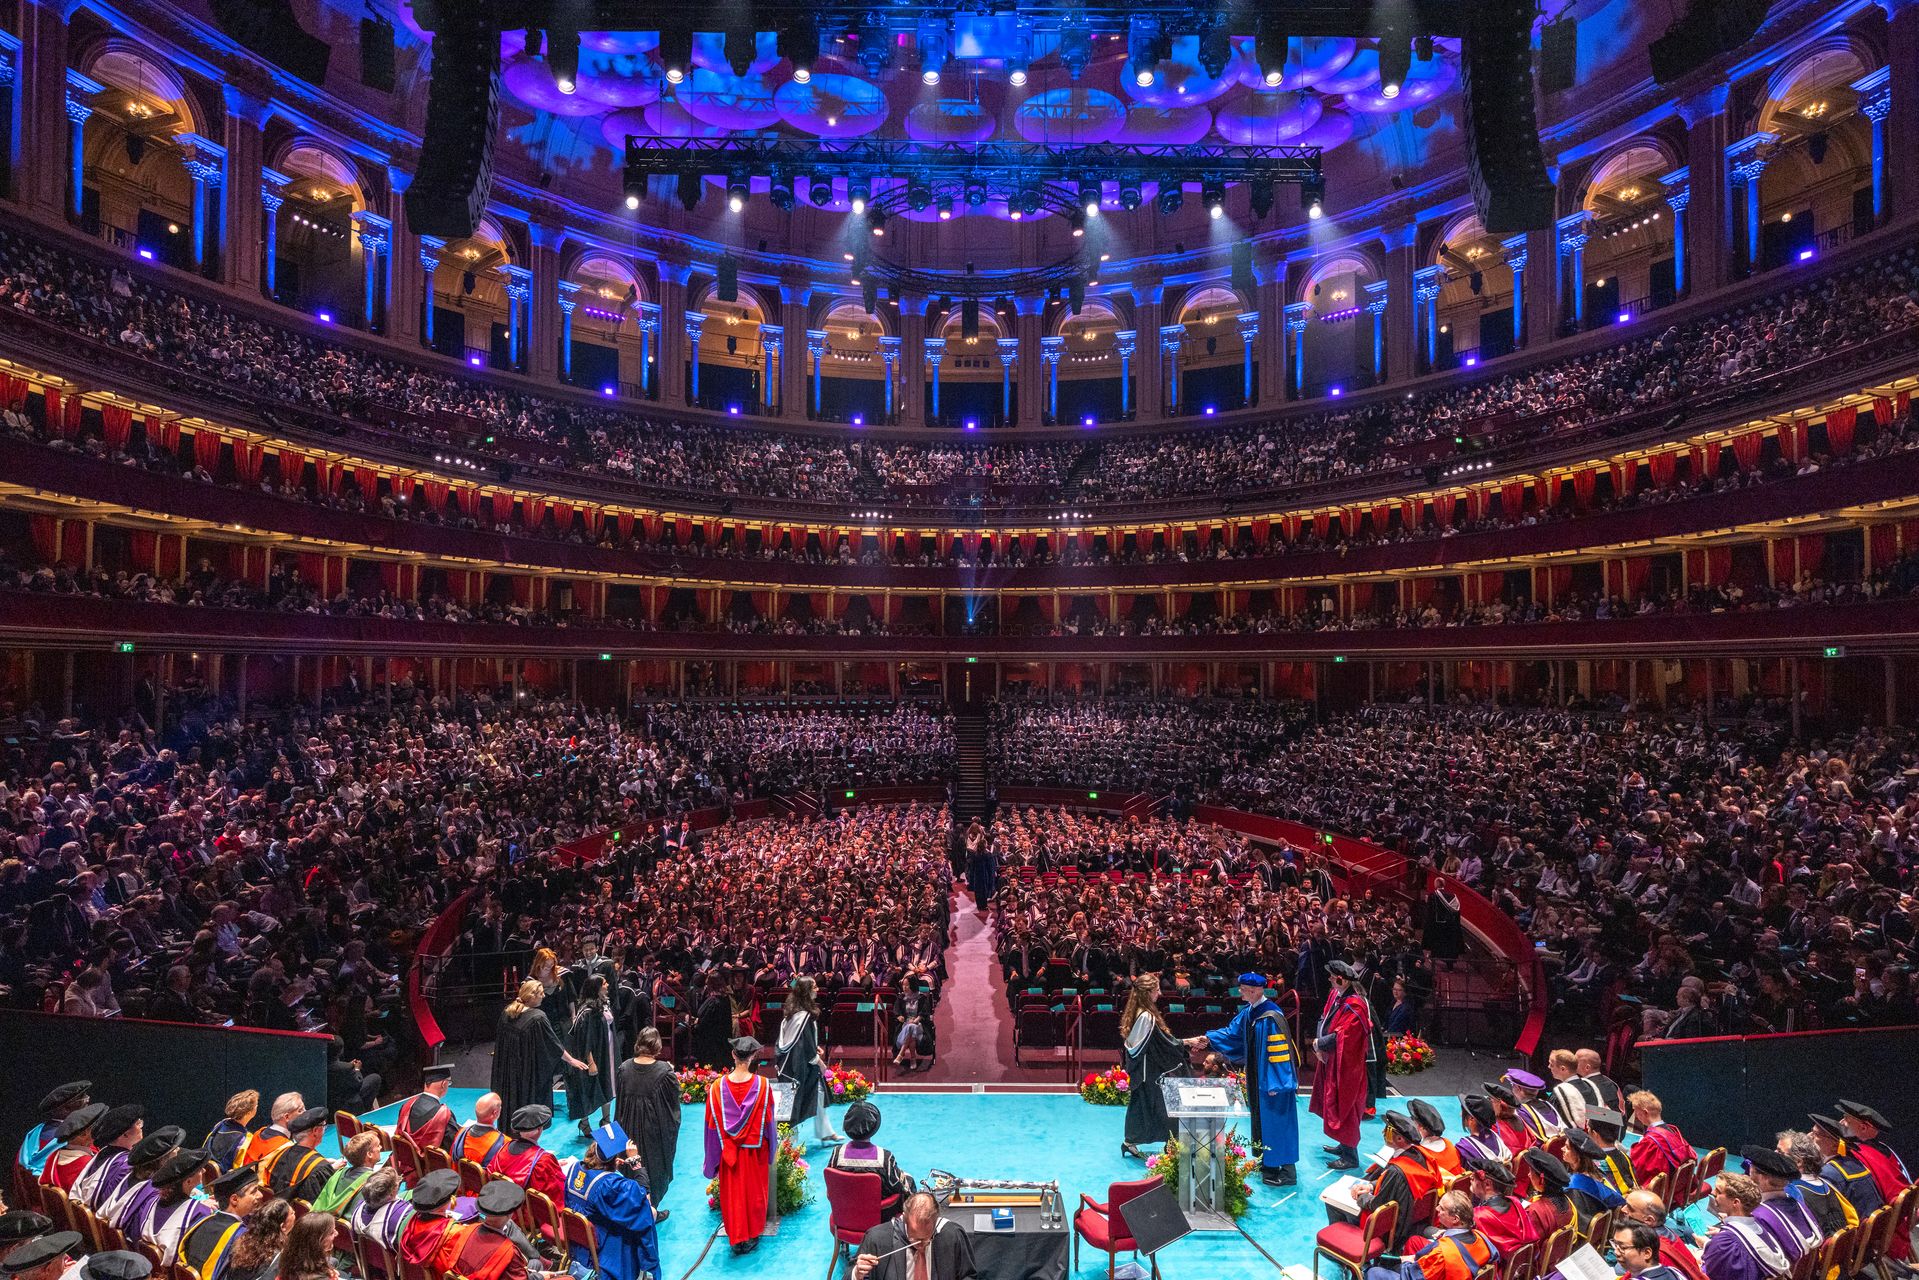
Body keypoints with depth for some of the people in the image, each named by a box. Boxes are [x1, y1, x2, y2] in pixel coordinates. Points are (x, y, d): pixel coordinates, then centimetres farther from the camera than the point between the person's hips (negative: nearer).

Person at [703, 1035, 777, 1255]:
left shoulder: (717, 1086, -16)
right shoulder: (762, 1085, -19)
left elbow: (712, 1122, -7)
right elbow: (768, 1119, -8)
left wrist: (724, 1147, 7)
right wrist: (770, 1144, 9)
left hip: (728, 1150, 1)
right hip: (755, 1150, -1)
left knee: (732, 1193, 17)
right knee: (754, 1191, 18)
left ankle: (736, 1238, 25)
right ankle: (751, 1236, 30)